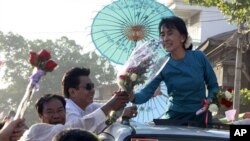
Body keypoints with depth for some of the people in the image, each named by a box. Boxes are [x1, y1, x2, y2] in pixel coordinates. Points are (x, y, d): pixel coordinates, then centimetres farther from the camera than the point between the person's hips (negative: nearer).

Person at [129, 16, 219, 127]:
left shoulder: (199, 57, -7)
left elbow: (213, 86, 3)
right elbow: (147, 92, -16)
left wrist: (209, 100, -17)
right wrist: (131, 97, -37)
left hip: (201, 117, 0)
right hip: (175, 118, 0)